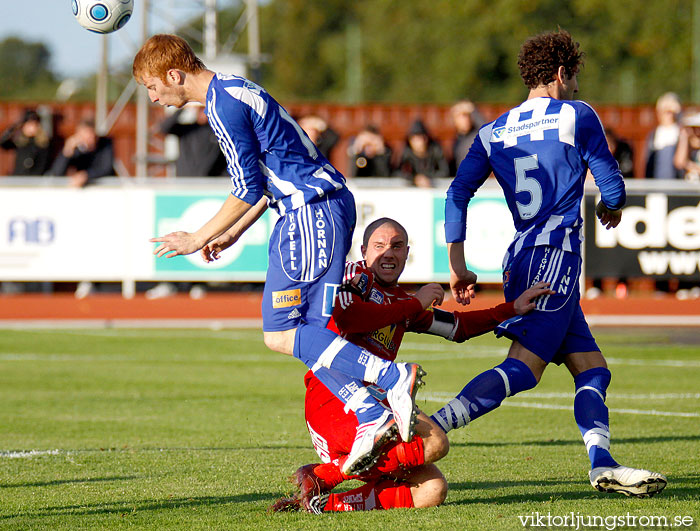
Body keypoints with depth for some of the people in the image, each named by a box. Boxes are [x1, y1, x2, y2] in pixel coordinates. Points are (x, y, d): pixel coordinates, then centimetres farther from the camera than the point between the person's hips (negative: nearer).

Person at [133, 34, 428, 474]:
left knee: (280, 332, -10)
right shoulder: (236, 91, 21)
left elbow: (248, 189, -13)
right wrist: (231, 235, 25)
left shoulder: (223, 104, -11)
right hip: (325, 204, 10)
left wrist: (199, 239, -3)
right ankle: (372, 417, -1)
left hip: (312, 214, -10)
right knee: (309, 332, 8)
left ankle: (393, 376, -19)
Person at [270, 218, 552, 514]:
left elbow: (458, 327, 38)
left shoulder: (402, 302, 28)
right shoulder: (355, 274, 5)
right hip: (335, 398, -9)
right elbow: (346, 318, -16)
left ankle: (321, 503, -12)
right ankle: (319, 477, -21)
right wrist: (415, 305, -8)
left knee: (432, 490, -5)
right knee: (434, 443, -25)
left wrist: (513, 309, 34)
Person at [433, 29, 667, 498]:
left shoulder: (493, 133, 16)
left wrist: (458, 267, 8)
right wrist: (611, 208, 27)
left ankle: (602, 463, -6)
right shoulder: (577, 116, 1)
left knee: (593, 369, 8)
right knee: (525, 367, -17)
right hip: (556, 255, -8)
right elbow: (612, 185, 4)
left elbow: (457, 195, 7)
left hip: (522, 260, 8)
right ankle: (429, 428, -29)